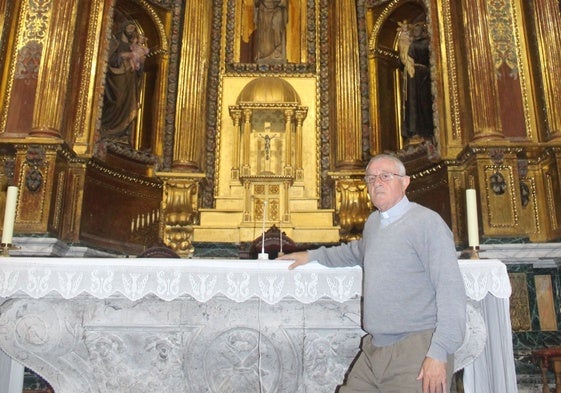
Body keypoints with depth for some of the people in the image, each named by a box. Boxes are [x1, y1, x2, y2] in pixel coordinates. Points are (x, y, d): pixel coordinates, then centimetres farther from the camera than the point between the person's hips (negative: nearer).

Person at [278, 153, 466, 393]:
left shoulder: (427, 222, -10)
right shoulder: (373, 223, 13)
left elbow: (451, 290, -16)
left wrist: (440, 352, -21)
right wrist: (313, 255, 28)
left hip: (415, 354, -7)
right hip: (373, 349, 7)